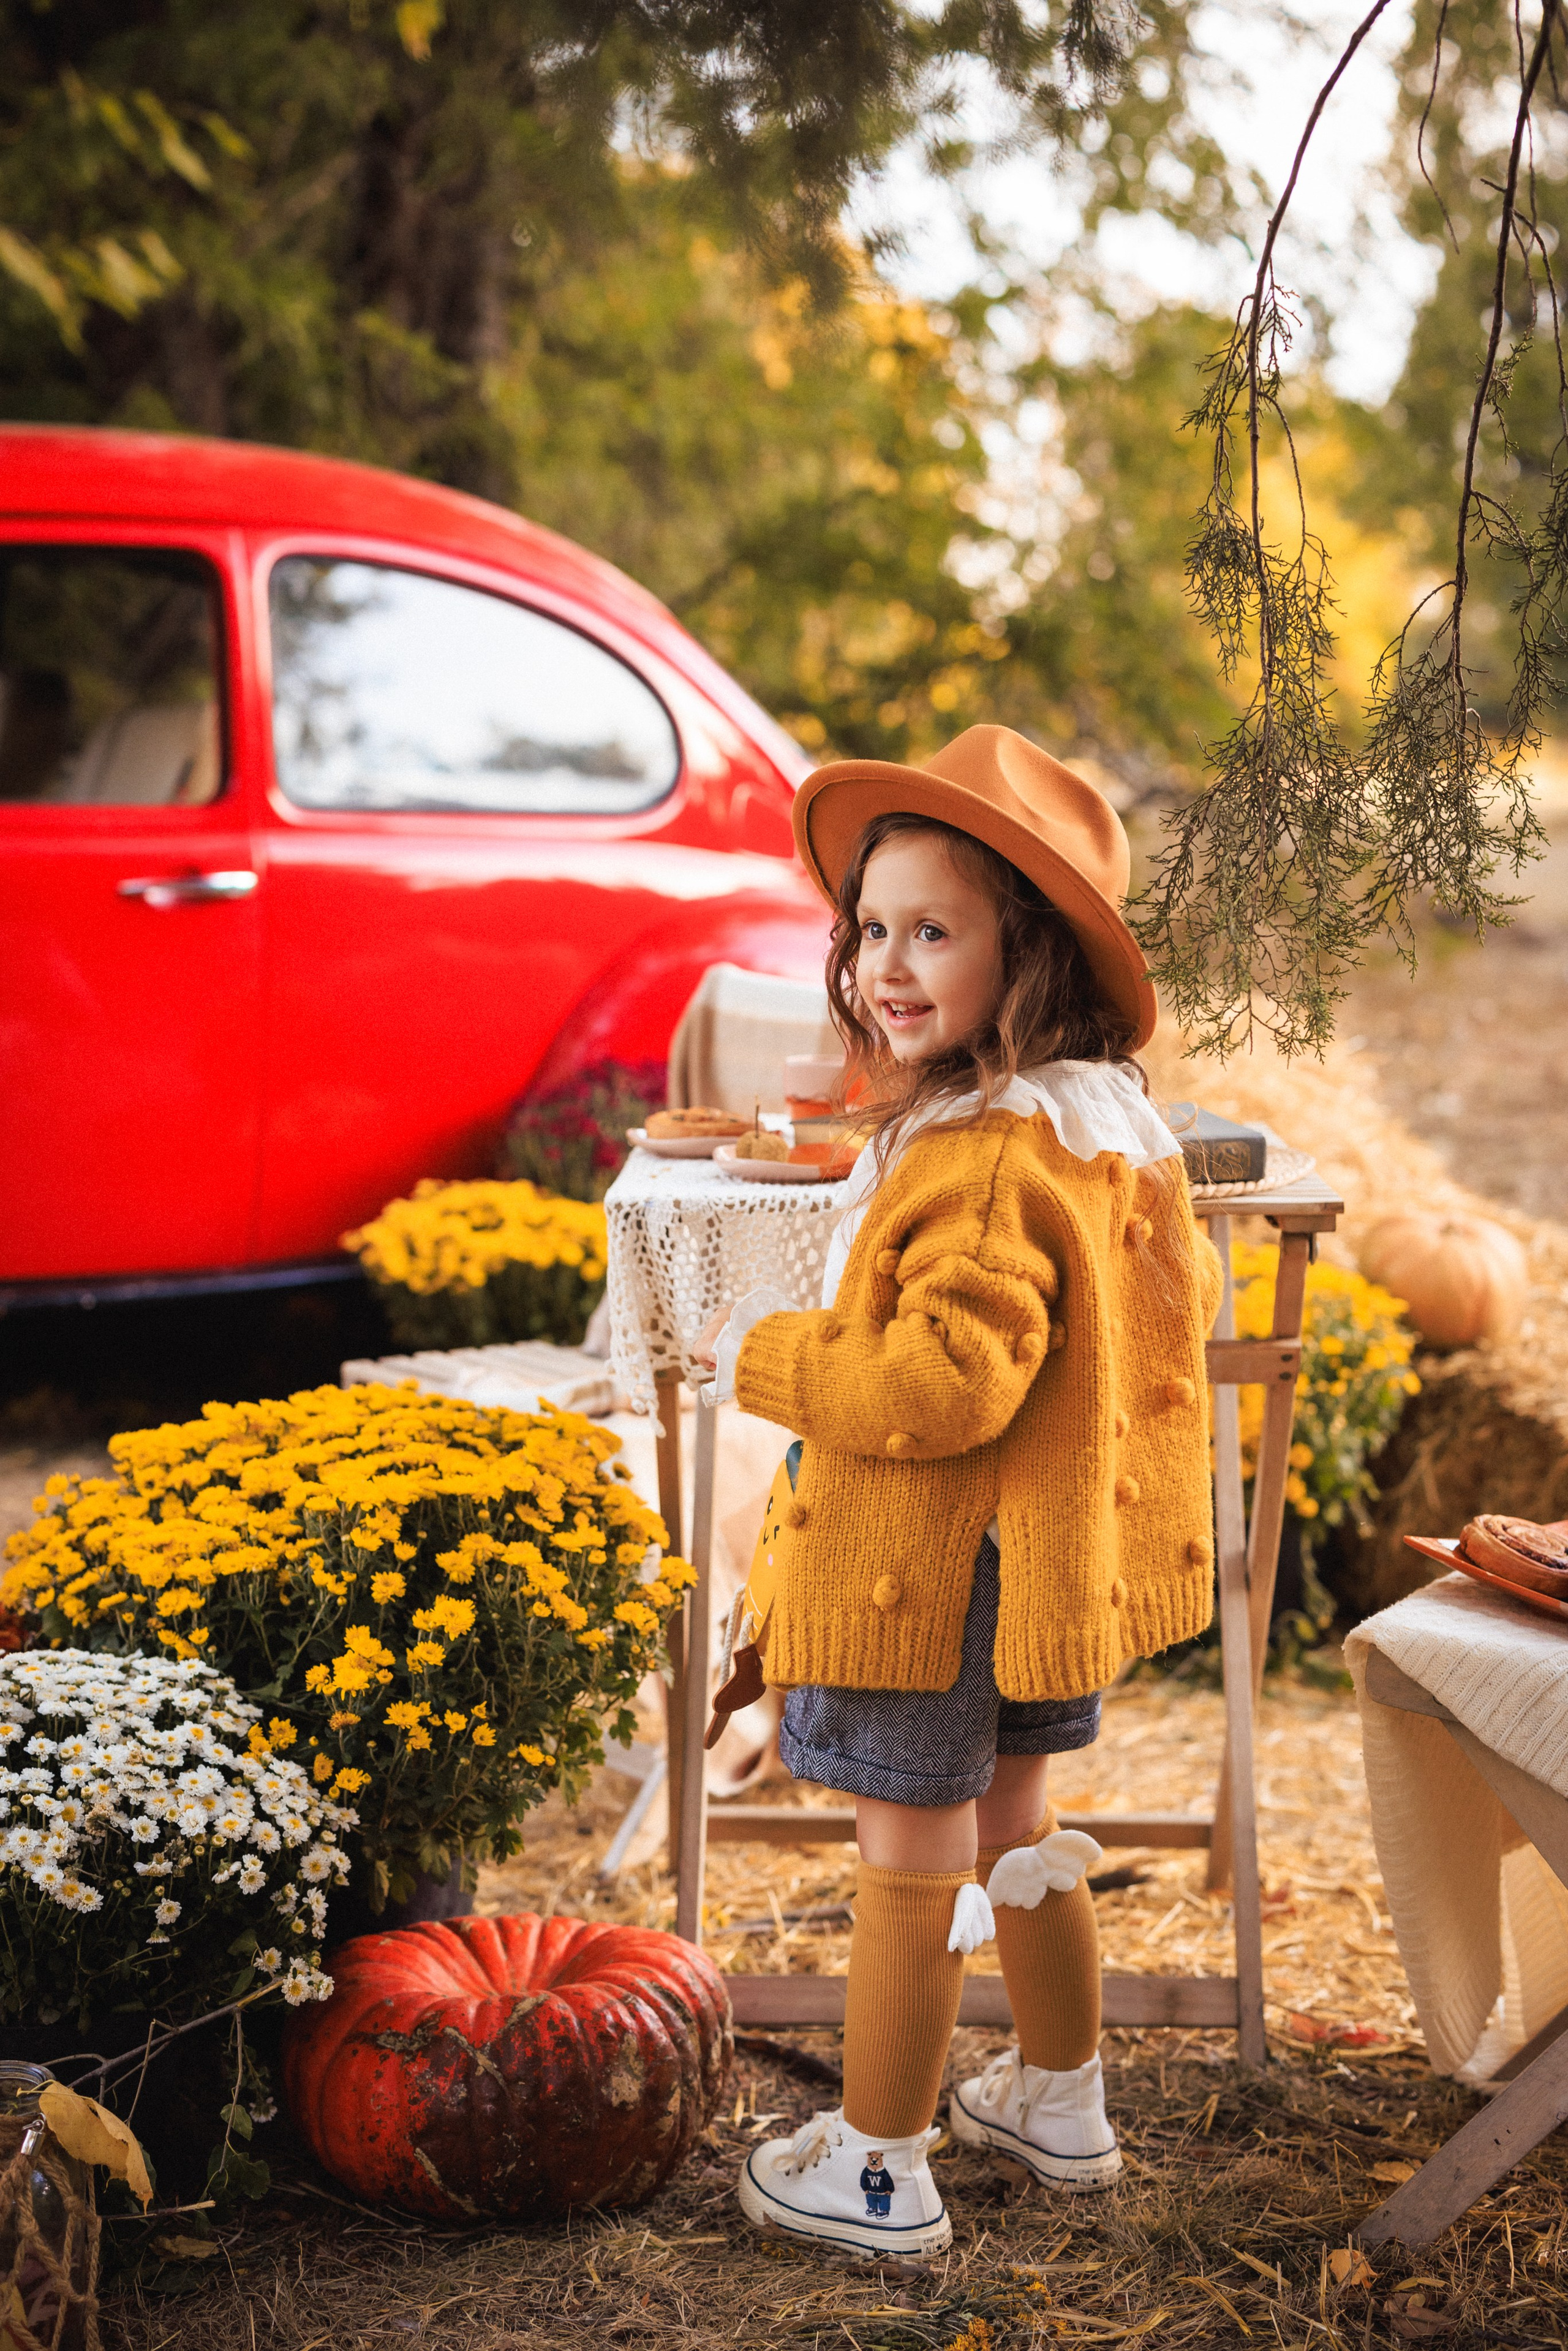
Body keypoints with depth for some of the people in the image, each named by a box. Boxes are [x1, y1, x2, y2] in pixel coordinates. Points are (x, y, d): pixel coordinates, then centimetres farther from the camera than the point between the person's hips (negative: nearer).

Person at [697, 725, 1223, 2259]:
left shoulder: (987, 1166, -27)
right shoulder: (1106, 1128, 5)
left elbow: (948, 1385, -32)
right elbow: (1178, 1308, 16)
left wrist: (767, 1356, -18)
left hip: (935, 1577, -10)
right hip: (1046, 1556, 10)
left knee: (911, 1866, 4)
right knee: (1011, 1836, 24)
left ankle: (880, 2173, 19)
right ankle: (1062, 2105, 40)